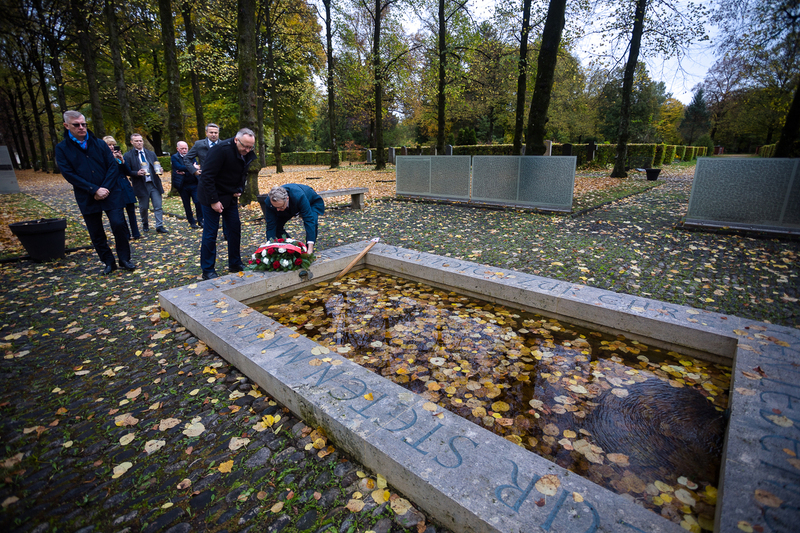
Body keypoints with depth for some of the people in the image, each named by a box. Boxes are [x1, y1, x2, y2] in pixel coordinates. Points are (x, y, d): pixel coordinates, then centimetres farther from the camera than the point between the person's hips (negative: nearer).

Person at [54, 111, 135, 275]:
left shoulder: (99, 143, 6)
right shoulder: (62, 148, 3)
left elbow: (113, 167, 1)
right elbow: (68, 174, -5)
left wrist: (106, 188, -11)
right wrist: (94, 190, -15)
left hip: (111, 194, 0)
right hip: (87, 198, 0)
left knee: (118, 225, -10)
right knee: (96, 234, 5)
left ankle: (124, 259, 5)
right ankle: (109, 262, 18)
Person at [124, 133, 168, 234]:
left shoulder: (151, 154, 12)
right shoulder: (128, 156, 1)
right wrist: (137, 173, -20)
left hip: (154, 184, 2)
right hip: (141, 185, -2)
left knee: (158, 206, -3)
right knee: (143, 207, 9)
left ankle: (159, 226, -1)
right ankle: (145, 224, 28)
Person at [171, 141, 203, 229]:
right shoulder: (174, 157, 1)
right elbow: (179, 167, -17)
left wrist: (185, 172, -17)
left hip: (194, 184, 1)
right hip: (183, 186, -1)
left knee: (198, 202, -8)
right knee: (187, 205, 7)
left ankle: (200, 220, 7)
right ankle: (192, 222, 18)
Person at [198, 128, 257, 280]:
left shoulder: (247, 154, -2)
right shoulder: (221, 150, -23)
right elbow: (207, 176, -23)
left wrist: (239, 190, -3)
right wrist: (213, 201, -22)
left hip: (230, 197, 7)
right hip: (212, 197, -7)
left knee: (235, 229, 8)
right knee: (210, 233, -2)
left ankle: (235, 264, 22)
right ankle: (207, 270, 9)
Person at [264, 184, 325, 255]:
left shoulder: (299, 196, -45)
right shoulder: (270, 202, -32)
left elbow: (309, 220, -48)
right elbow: (270, 227, -26)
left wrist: (310, 249, -55)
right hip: (291, 207, 4)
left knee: (312, 222, -34)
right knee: (276, 225, -16)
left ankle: (309, 253, -15)